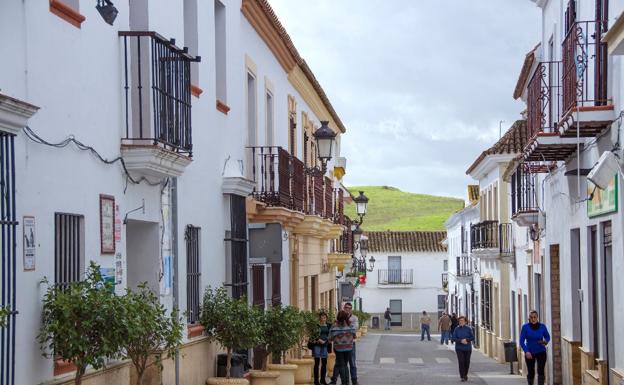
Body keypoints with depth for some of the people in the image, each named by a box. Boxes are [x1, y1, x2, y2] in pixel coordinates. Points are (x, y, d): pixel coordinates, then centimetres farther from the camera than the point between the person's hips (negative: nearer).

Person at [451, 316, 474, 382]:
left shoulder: (468, 328, -2)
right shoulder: (456, 329, -2)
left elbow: (472, 337, -3)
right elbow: (453, 338, -5)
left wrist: (466, 340, -19)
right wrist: (461, 341, -19)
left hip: (467, 348, 1)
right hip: (459, 348, -1)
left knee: (467, 362, 7)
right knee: (461, 362, -11)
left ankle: (465, 374, 32)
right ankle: (462, 377, -6)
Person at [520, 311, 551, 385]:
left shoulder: (542, 326, -6)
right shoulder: (525, 327, -10)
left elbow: (547, 337, 10)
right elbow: (522, 341, -9)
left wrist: (545, 341, -14)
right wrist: (526, 351, -22)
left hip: (541, 352, 0)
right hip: (530, 353, 0)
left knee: (541, 371, -13)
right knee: (531, 372, 9)